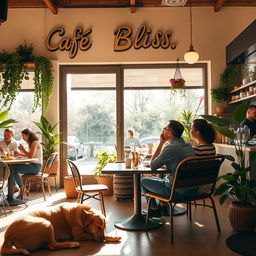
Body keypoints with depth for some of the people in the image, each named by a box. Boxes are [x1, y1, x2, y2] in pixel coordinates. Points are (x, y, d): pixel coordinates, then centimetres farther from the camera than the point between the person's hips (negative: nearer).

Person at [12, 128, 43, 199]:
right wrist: (19, 153, 12)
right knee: (13, 167, 3)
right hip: (32, 165, 10)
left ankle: (22, 188, -5)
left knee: (14, 168, -17)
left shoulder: (35, 143, -13)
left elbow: (30, 156, -22)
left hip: (36, 166, -10)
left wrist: (23, 149, -9)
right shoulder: (31, 143, 17)